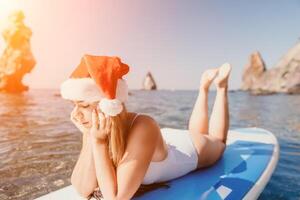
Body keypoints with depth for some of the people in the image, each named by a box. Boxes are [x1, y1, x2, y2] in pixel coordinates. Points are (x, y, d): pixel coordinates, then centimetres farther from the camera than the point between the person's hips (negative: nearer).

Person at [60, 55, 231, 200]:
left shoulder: (143, 128, -46)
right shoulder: (93, 128, -26)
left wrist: (99, 142, -45)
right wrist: (91, 139, -37)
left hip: (194, 149, -4)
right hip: (169, 144, 4)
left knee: (218, 141, 31)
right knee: (198, 132, 36)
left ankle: (221, 86, 39)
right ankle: (204, 87, 42)